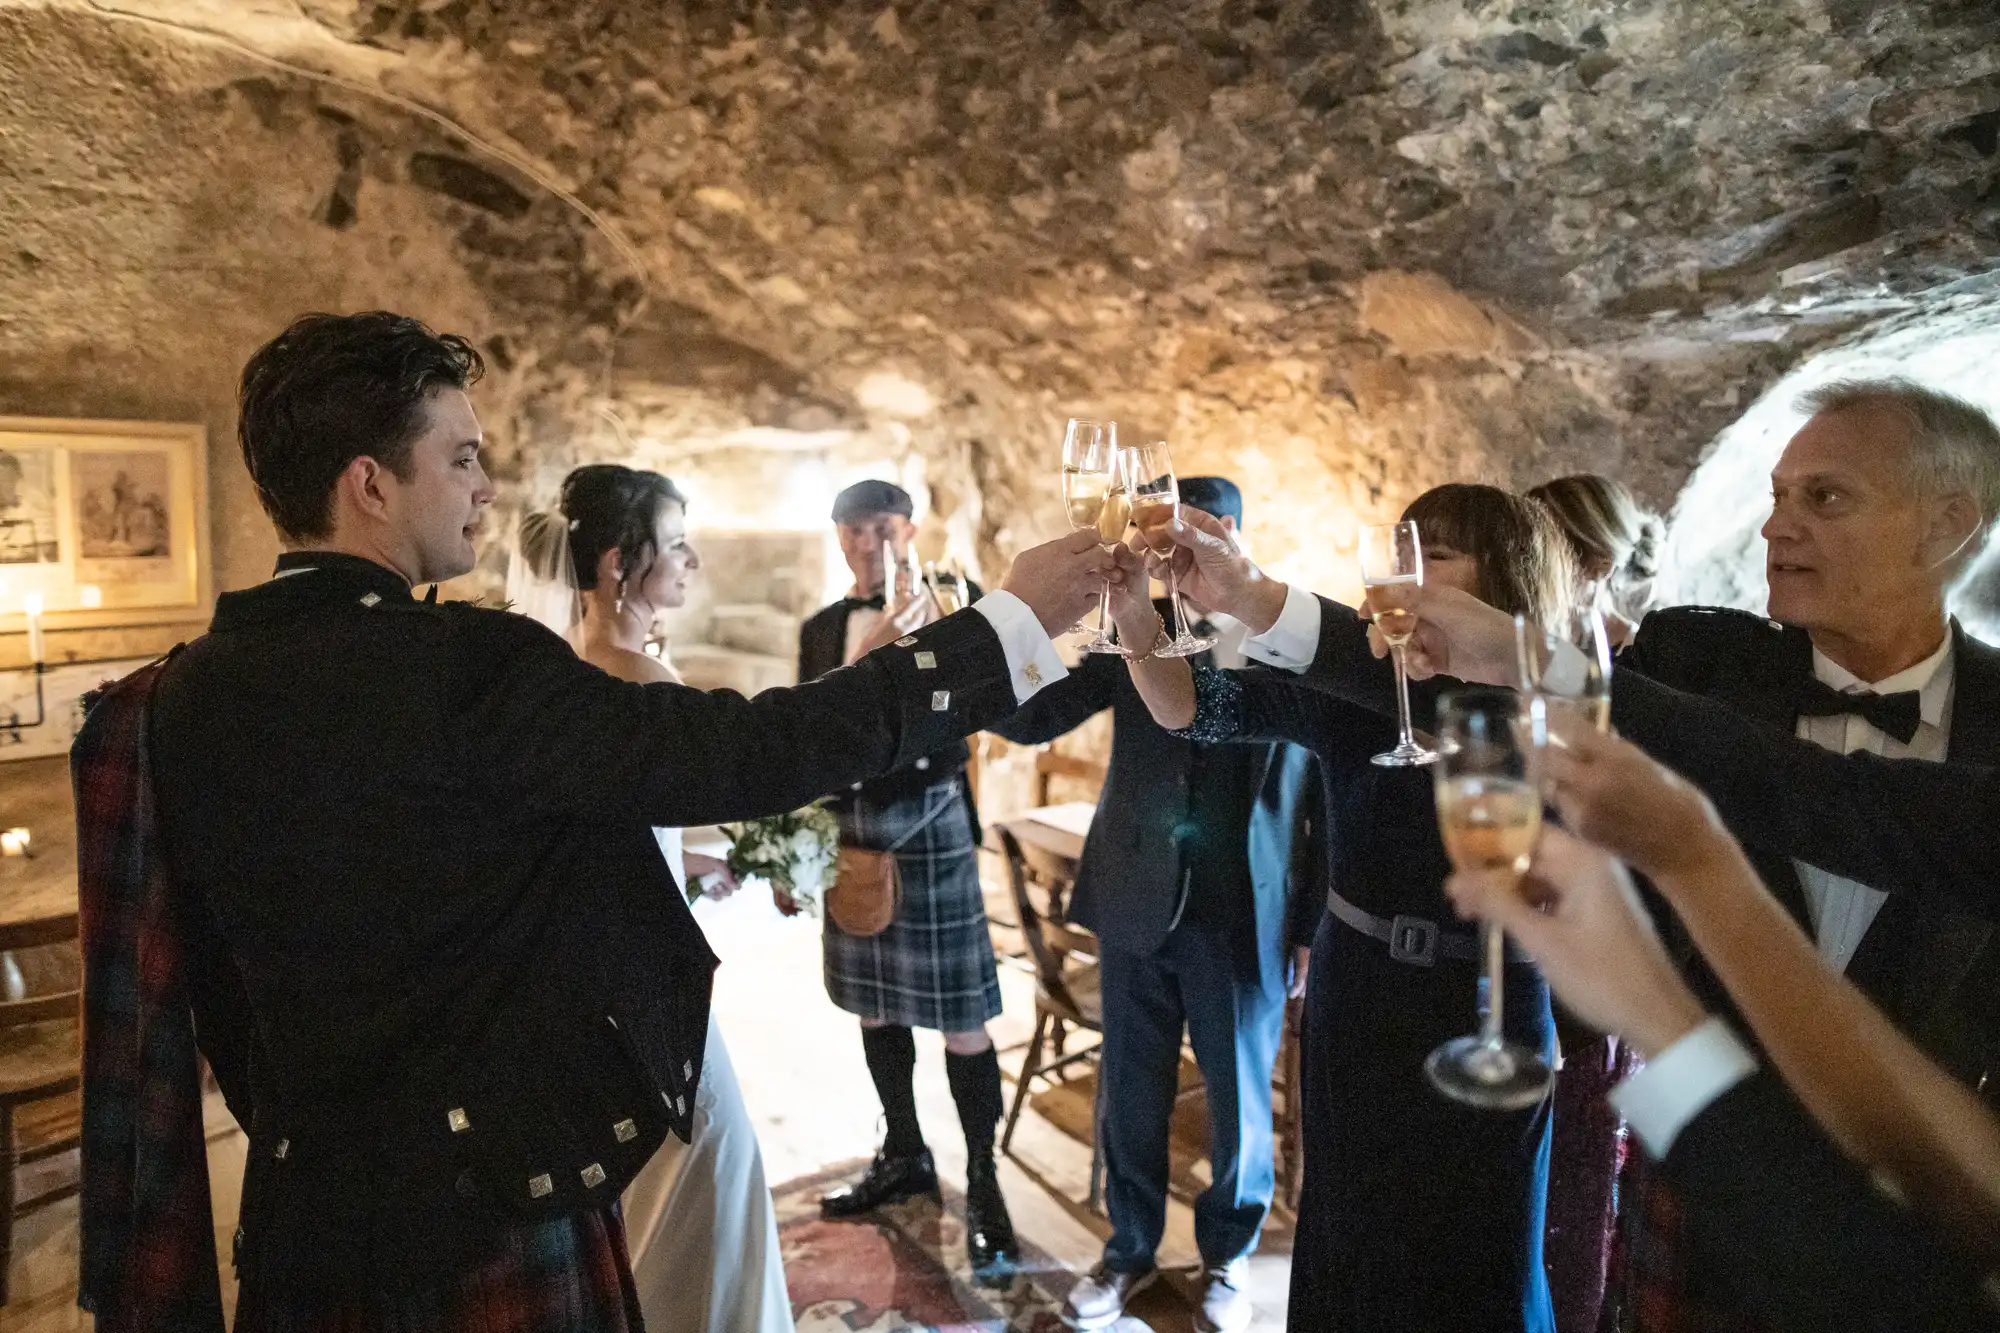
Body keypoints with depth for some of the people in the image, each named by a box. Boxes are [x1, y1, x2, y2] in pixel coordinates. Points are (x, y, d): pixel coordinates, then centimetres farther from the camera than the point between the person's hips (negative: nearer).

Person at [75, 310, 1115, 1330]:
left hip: (303, 1212, 7)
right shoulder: (465, 669, -23)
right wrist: (1011, 622, -19)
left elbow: (201, 991, 7)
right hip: (492, 1210, -6)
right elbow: (752, 753, -26)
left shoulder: (176, 700, -2)